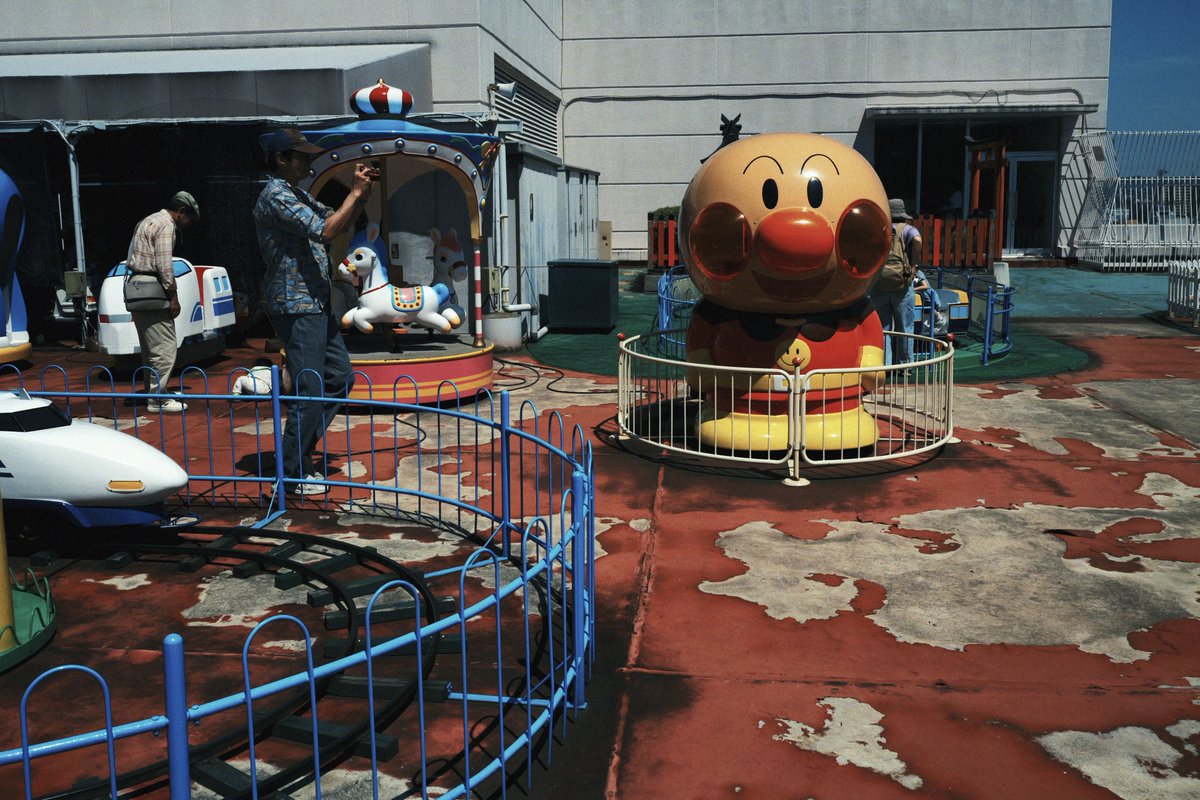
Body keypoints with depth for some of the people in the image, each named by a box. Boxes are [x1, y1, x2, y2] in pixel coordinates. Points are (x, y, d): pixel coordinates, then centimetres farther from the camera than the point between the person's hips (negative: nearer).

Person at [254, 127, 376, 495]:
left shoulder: (298, 195, 19)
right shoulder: (276, 195, -13)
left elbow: (339, 222, 22)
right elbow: (325, 231, -22)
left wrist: (361, 194, 5)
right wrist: (356, 192, -14)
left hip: (316, 304, 10)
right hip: (296, 307, -10)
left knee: (340, 378, 14)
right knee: (310, 390, -8)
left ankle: (300, 452, 22)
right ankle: (292, 472, 3)